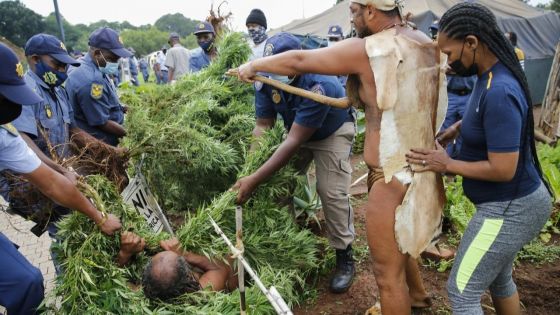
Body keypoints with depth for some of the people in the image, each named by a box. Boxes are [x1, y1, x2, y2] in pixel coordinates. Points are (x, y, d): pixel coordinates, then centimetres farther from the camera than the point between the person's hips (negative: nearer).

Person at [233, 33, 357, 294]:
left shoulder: (318, 86, -40)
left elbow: (294, 142, -41)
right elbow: (263, 126, -18)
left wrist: (254, 180, -45)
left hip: (333, 132, -5)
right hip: (297, 128, 6)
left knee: (332, 193, -14)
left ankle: (345, 257, 4)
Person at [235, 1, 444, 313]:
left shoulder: (368, 50, -18)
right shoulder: (427, 44, 5)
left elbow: (299, 61, -11)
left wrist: (254, 65, 4)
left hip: (394, 177, -9)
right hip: (423, 168, 9)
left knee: (388, 272, 7)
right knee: (400, 243, 32)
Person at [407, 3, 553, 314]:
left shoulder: (499, 91, -30)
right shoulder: (493, 76, 2)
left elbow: (502, 170, -28)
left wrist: (447, 164, -16)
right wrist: (457, 127, 10)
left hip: (510, 208, -10)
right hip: (511, 202, 10)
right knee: (498, 278, 27)